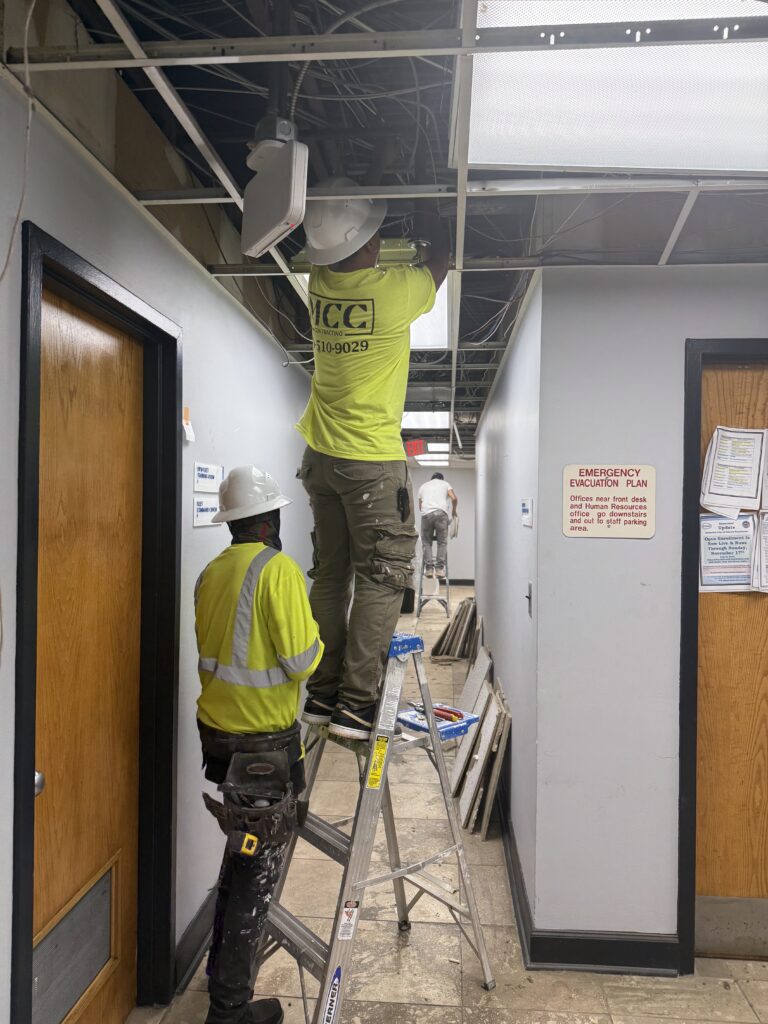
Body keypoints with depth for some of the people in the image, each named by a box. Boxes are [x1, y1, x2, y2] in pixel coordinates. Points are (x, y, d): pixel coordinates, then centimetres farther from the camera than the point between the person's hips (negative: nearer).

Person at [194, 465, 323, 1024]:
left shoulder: (212, 572, 5)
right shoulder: (279, 568, -18)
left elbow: (225, 645, 11)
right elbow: (301, 660, -22)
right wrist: (316, 635, -2)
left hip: (219, 730, 8)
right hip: (265, 741, -8)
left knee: (242, 853, 25)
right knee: (259, 869, 7)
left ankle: (223, 971, 43)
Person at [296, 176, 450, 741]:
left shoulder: (320, 282, 1)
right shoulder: (392, 291, -13)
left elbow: (343, 259, 26)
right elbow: (440, 261, 8)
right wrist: (435, 221, 24)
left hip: (321, 456, 7)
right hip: (373, 461, -6)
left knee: (330, 575, 12)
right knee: (382, 579, 1)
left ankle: (323, 693, 18)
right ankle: (355, 703, 1)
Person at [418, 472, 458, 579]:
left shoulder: (423, 486, 28)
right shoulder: (445, 483, 21)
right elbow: (454, 498, 7)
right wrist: (453, 512, 24)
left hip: (426, 514, 2)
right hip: (441, 513, -1)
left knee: (426, 542, 13)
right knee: (442, 542, 8)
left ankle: (429, 568, 4)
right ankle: (440, 568, 1)